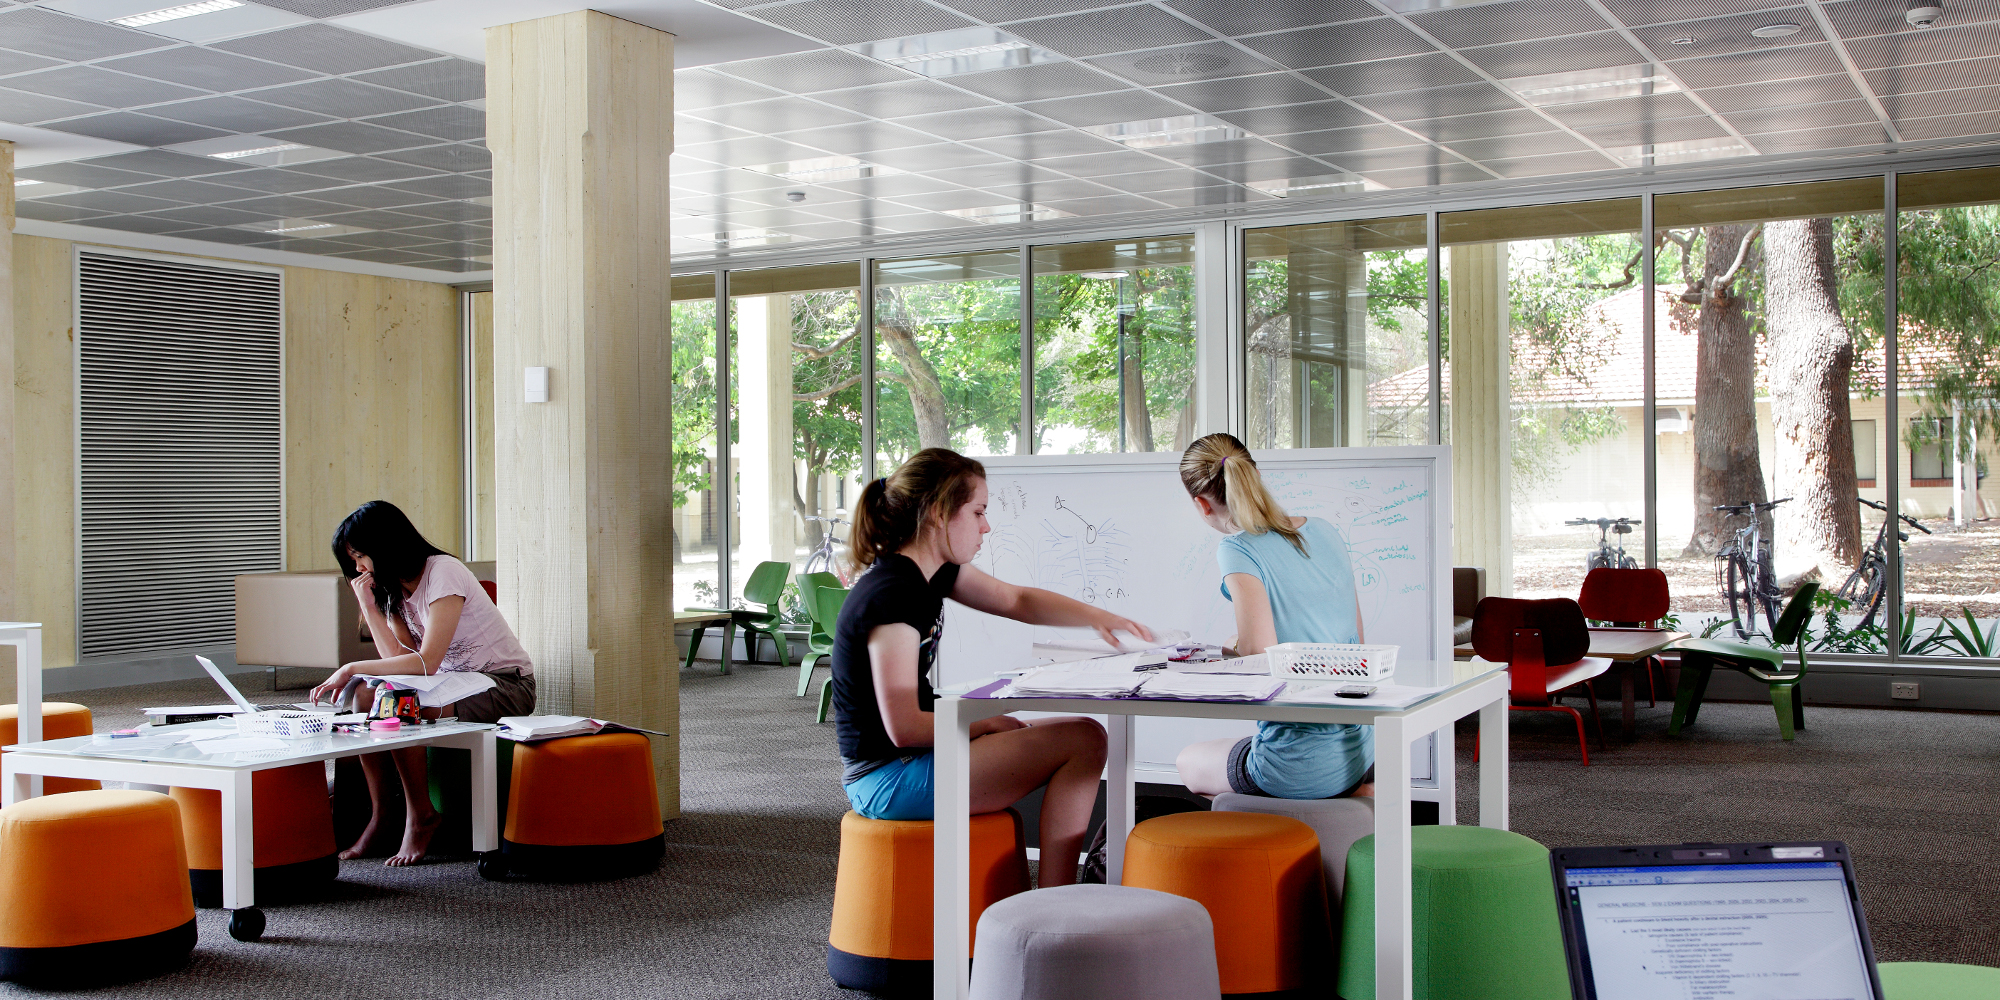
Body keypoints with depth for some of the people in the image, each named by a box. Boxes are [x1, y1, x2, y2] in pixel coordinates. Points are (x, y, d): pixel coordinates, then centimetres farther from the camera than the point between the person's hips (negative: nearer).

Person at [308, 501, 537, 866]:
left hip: (505, 686, -8)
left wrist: (352, 668, -25)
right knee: (362, 696, -13)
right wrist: (369, 606, -11)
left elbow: (426, 662, -27)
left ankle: (421, 817, -13)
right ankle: (380, 815, -8)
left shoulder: (444, 574, -18)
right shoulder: (394, 589, 8)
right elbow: (400, 659, -6)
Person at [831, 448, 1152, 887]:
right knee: (1083, 740, -10)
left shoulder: (934, 572, 6)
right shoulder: (891, 595, -22)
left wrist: (1096, 616, 7)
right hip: (890, 780, -11)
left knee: (1077, 732, 19)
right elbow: (904, 728, -25)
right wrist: (986, 724, -11)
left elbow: (1015, 600, 19)